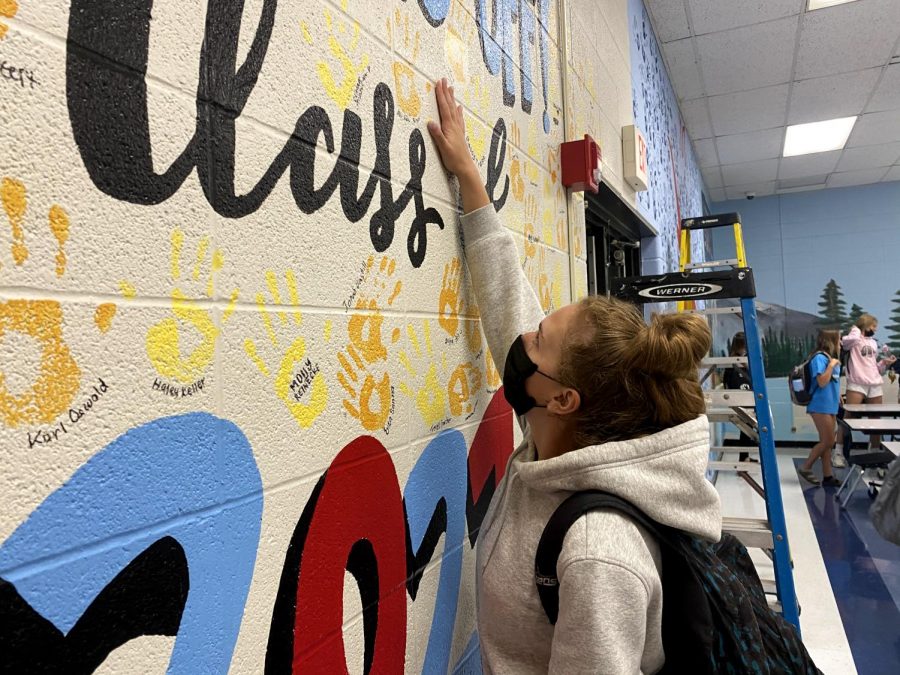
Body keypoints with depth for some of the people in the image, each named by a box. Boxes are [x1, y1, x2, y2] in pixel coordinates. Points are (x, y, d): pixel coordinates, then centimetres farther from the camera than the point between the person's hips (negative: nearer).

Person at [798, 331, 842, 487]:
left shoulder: (830, 358, 12)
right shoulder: (819, 358, -14)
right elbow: (822, 382, -20)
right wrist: (831, 365, -18)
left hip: (830, 406, 9)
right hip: (821, 406, -9)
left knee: (827, 442, 10)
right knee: (827, 441, -6)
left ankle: (827, 476, 16)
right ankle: (805, 468, 7)